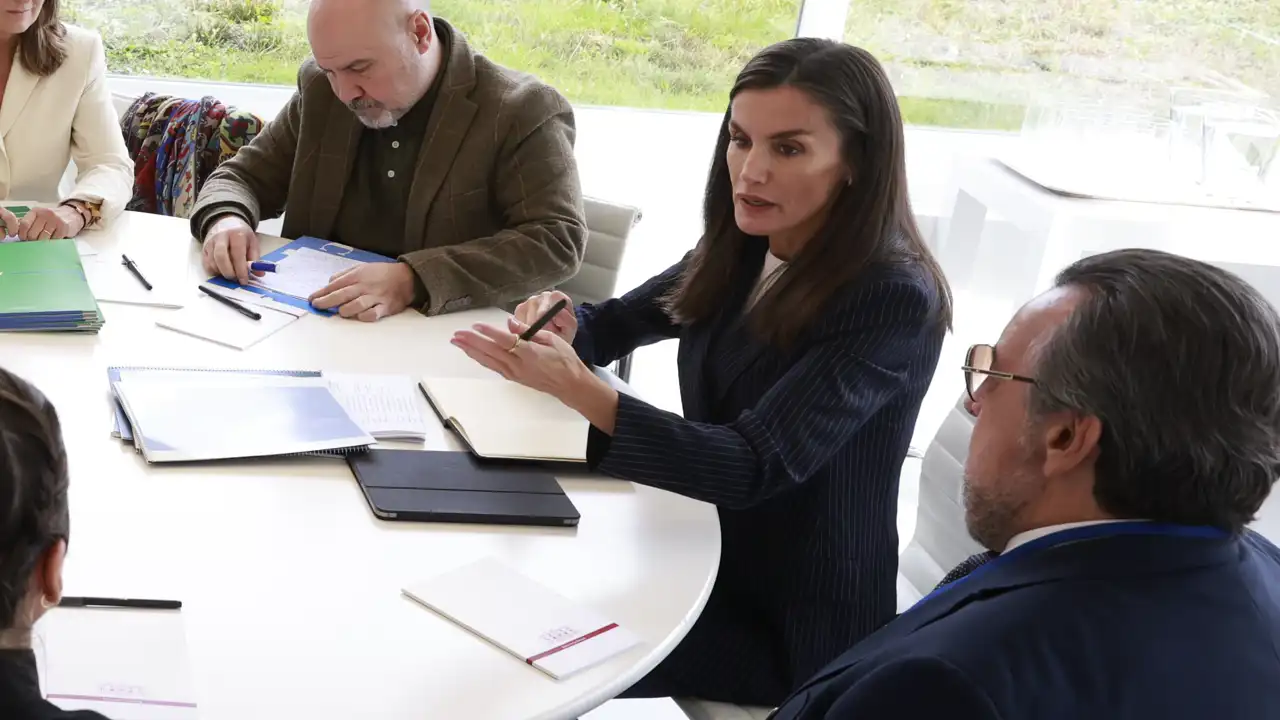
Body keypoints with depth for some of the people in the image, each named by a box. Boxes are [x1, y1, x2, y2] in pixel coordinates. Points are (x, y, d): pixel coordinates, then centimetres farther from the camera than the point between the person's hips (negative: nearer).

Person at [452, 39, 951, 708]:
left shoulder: (896, 303, -23)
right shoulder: (741, 251, -1)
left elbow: (752, 469, -29)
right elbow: (613, 323, 12)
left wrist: (578, 389, -39)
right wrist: (560, 330, -13)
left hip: (793, 623, -6)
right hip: (704, 548, 6)